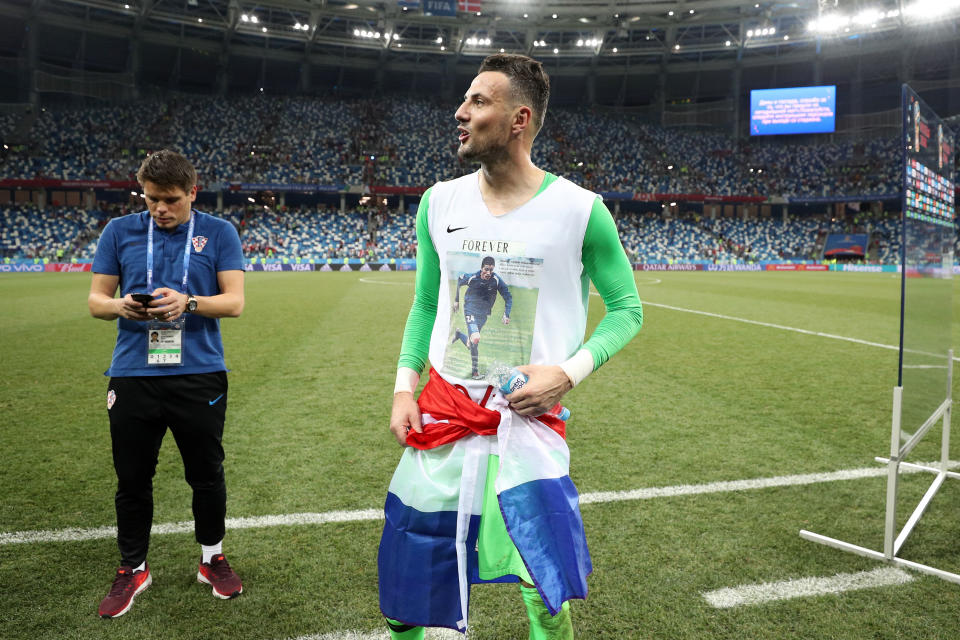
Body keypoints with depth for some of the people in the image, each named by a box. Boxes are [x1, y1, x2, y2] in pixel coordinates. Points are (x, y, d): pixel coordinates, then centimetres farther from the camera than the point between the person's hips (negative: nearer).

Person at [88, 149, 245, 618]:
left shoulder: (218, 233, 2)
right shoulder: (119, 231, 7)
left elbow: (234, 301, -3)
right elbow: (96, 300, 8)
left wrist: (188, 303, -21)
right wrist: (120, 306, -15)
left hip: (200, 374, -1)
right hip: (133, 374, 2)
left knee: (206, 473, 10)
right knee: (132, 477, 10)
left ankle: (212, 559, 31)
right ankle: (133, 569, 30)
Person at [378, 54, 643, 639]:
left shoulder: (579, 210, -8)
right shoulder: (440, 201, 4)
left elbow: (627, 309, 0)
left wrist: (570, 371, -15)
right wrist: (404, 386, 4)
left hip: (527, 417, -3)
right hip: (442, 410, 4)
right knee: (404, 578, 12)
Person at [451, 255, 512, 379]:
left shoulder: (496, 280, -15)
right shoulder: (471, 278, -15)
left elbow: (508, 297, -8)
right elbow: (459, 282, 7)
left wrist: (506, 314, -19)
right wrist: (457, 300, 16)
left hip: (483, 315, 3)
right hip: (470, 312, -3)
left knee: (471, 344, 14)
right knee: (475, 339, -24)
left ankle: (459, 334, 48)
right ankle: (475, 371, -8)